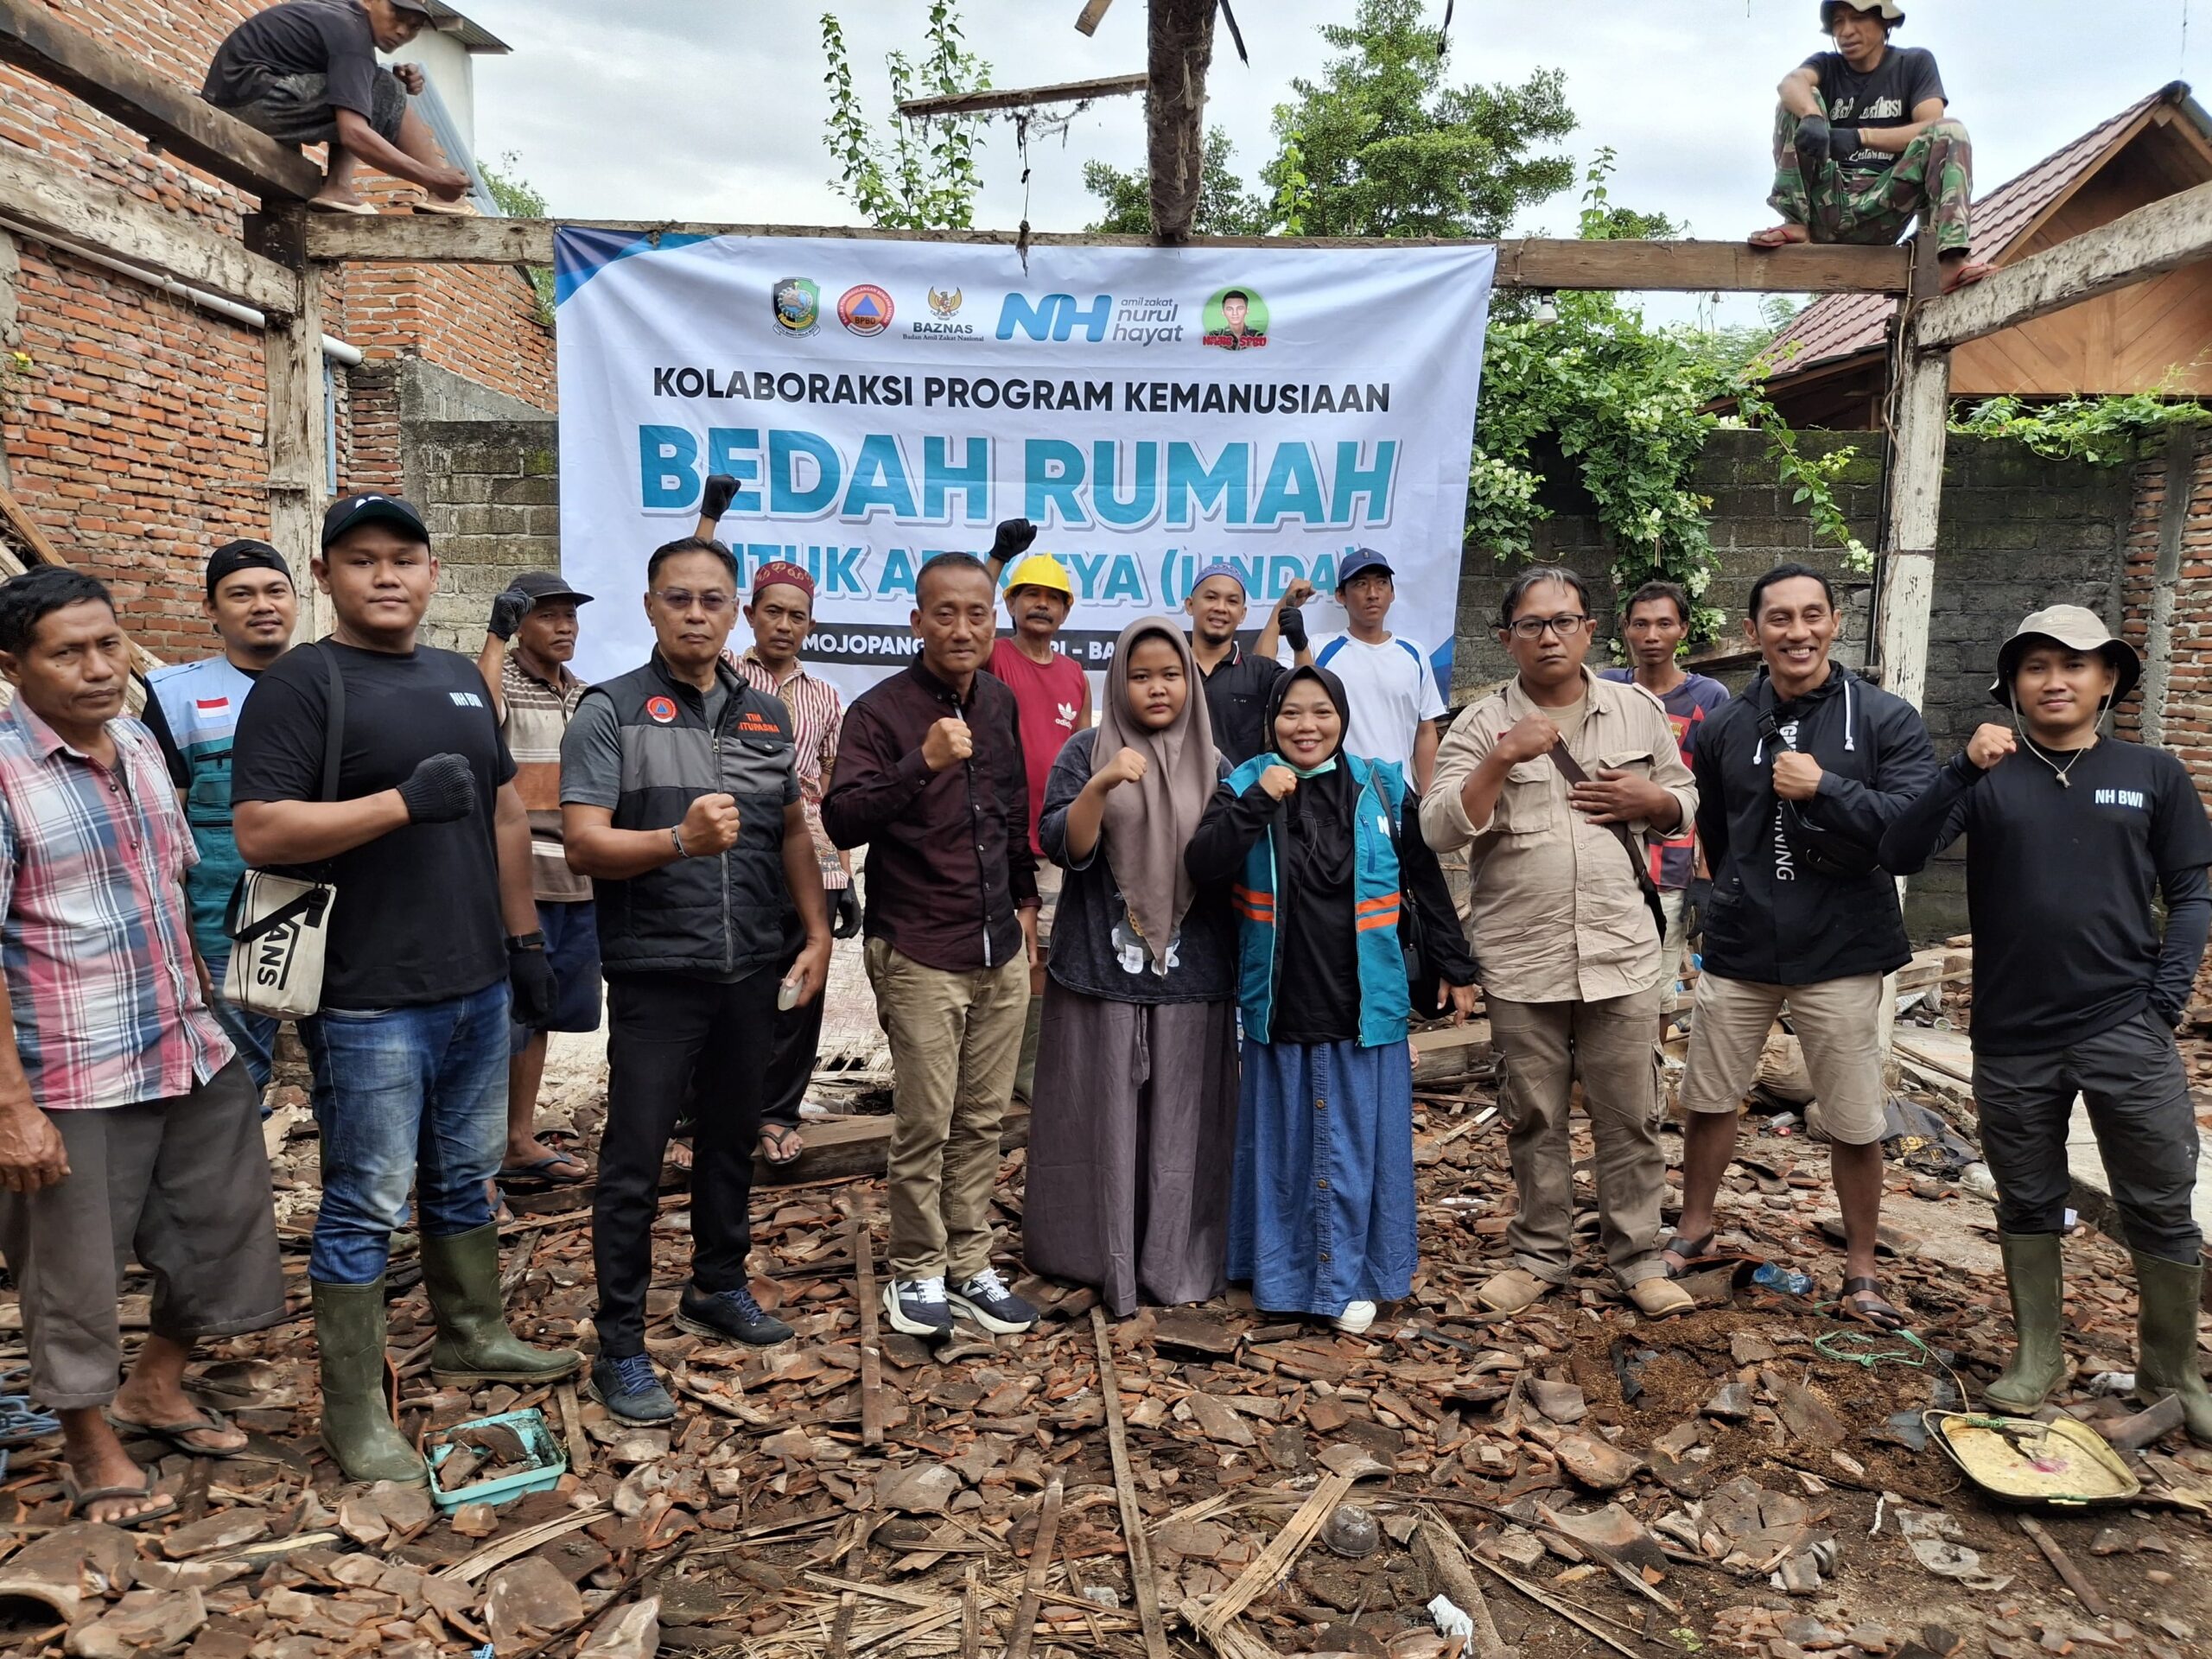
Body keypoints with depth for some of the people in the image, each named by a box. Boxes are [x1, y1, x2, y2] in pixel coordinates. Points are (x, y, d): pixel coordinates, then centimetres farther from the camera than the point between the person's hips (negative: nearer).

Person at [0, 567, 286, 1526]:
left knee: (222, 1238, 18)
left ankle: (153, 1393, 41)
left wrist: (206, 1011, 14)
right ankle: (92, 1449, 33)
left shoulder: (140, 744, 6)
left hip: (194, 1058, 7)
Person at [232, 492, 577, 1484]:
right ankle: (354, 1415, 16)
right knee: (366, 1207, 3)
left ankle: (472, 1338, 39)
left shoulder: (461, 678, 13)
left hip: (480, 987, 7)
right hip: (371, 1002, -7)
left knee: (465, 1177, 20)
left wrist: (525, 939, 16)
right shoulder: (302, 683, -9)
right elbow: (259, 833, -18)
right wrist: (403, 801, -23)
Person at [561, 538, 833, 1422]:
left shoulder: (766, 714, 9)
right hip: (655, 973, -5)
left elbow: (793, 831, 16)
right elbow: (584, 844, -14)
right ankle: (620, 1346, 13)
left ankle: (718, 1289, 36)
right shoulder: (611, 711, -6)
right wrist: (680, 839, -30)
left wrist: (817, 932, 8)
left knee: (733, 1136, 18)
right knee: (634, 1159, 1)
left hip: (752, 968, 5)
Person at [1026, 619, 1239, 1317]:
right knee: (1104, 1117, 4)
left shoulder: (1212, 763, 8)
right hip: (1104, 968, -2)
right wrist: (1100, 787, -25)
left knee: (1180, 1121, 6)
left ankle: (1176, 1260, 18)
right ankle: (1100, 1255, 17)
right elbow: (1062, 847, -11)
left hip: (1190, 972, 2)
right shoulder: (1087, 751, 0)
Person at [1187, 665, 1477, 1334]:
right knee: (1282, 1144, 11)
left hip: (1365, 1003, 0)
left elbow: (1426, 884, 6)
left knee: (1355, 1147, 7)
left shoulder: (1382, 789, 0)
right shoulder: (1245, 784, -1)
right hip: (1279, 1003, 0)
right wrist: (1256, 802, -24)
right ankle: (1281, 1273, 25)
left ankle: (1348, 1279, 21)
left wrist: (1454, 968, 7)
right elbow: (1202, 866, -14)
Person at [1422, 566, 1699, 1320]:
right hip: (1521, 961, -1)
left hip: (1620, 953, 1)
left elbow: (1685, 801, 15)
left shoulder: (1639, 711, 7)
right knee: (1534, 1120, 11)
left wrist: (1650, 798, -7)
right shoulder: (1481, 726, -2)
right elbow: (1440, 829, -11)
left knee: (1630, 1117, 8)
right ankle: (1540, 1254, 27)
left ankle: (1638, 1258, 24)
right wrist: (1502, 759, -22)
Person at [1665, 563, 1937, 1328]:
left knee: (1856, 1125, 7)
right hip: (1738, 951, 3)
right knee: (1707, 1102, 14)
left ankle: (1861, 1270, 27)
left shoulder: (1886, 720, -7)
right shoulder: (1723, 728, 2)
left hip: (1840, 956, -3)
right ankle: (1693, 1229, 36)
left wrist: (1824, 788, -22)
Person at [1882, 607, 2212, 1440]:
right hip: (2013, 1039, 0)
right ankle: (2036, 1360, 27)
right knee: (2028, 1204, 13)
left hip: (2126, 1034, 0)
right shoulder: (1988, 776, 1)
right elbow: (1900, 853, -11)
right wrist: (1964, 770, -23)